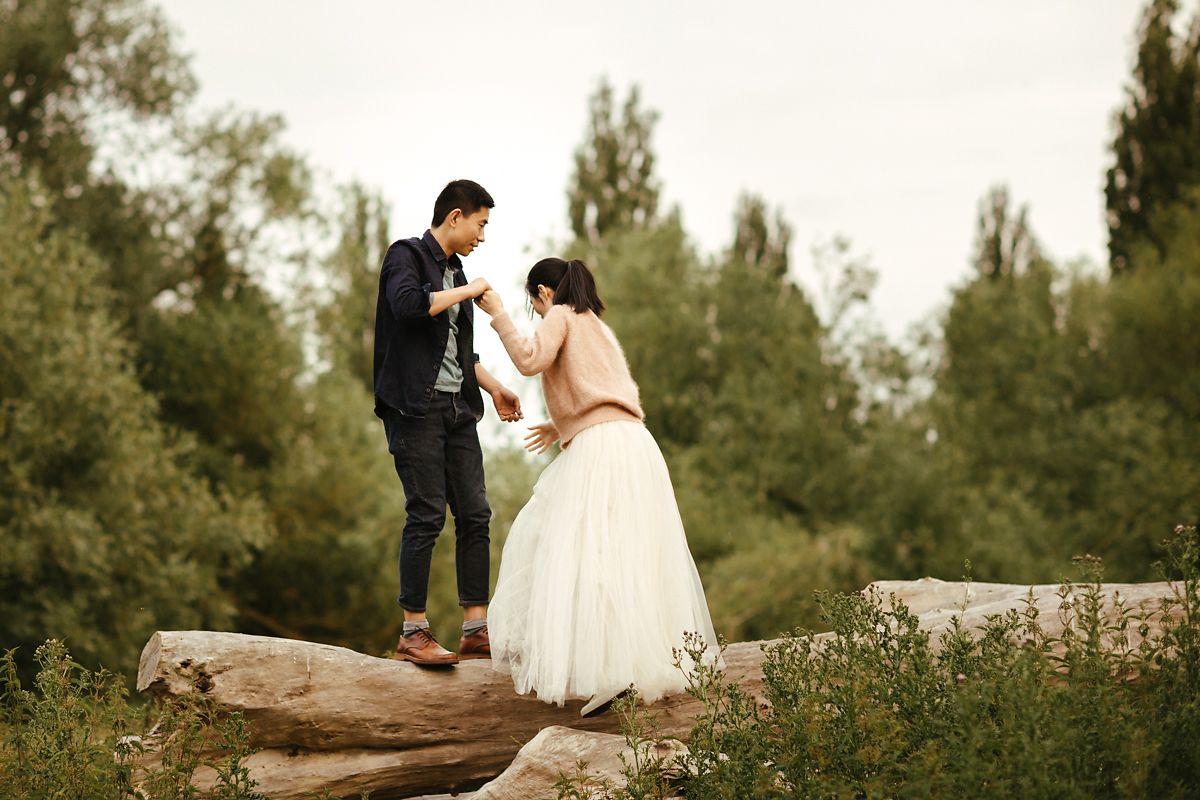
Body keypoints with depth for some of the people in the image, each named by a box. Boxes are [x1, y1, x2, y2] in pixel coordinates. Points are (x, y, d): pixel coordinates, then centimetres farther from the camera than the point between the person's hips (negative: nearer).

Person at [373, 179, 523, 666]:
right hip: (417, 406, -8)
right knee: (427, 515, -10)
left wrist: (493, 387, 25)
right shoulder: (406, 256, -4)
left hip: (457, 407, 8)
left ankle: (476, 631, 6)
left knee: (475, 515, 3)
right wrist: (468, 292, -14)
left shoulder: (454, 270, 19)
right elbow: (406, 303, -26)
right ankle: (413, 633, -5)